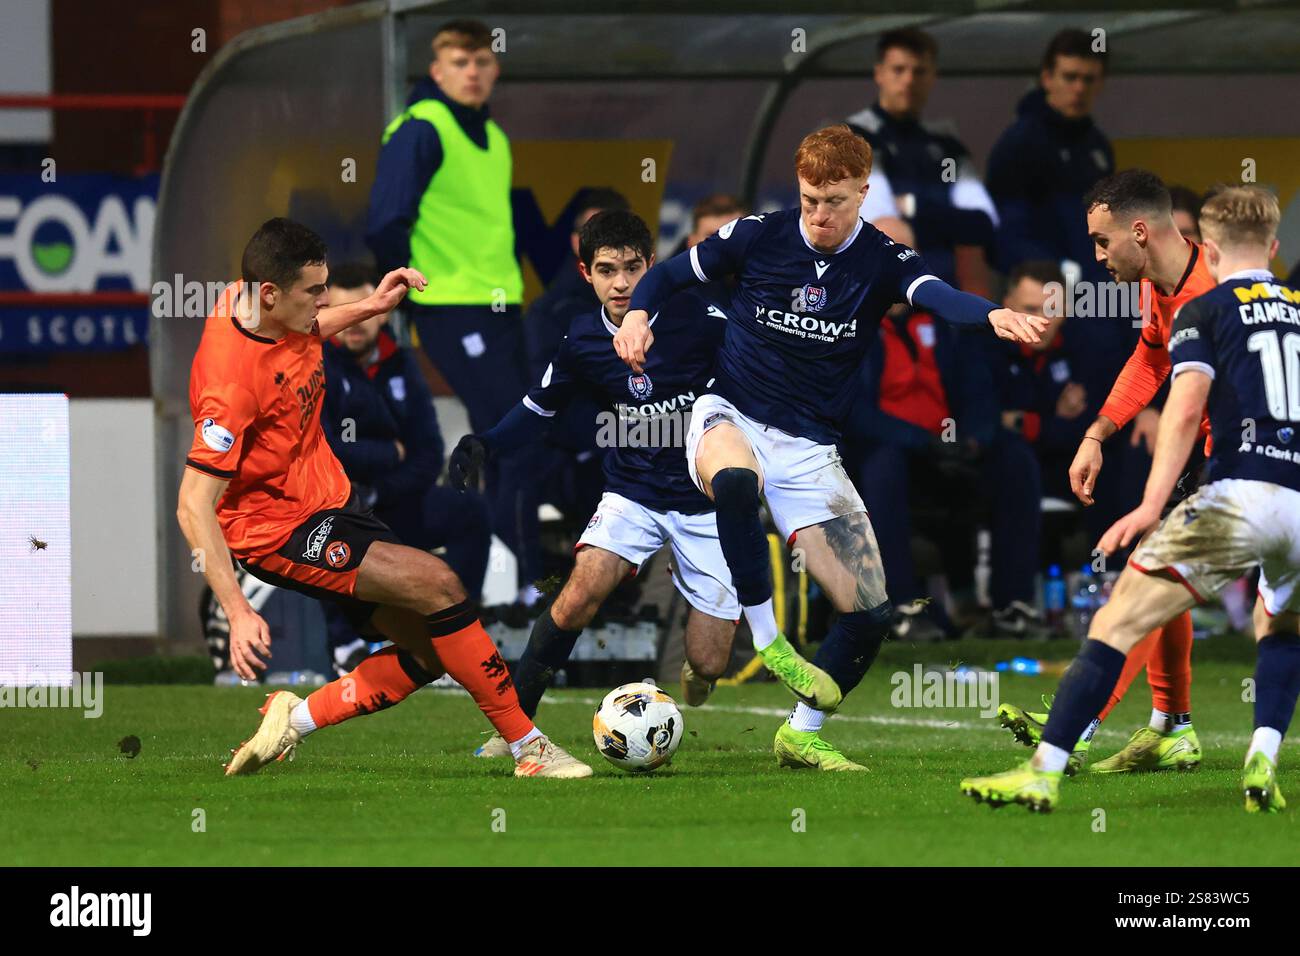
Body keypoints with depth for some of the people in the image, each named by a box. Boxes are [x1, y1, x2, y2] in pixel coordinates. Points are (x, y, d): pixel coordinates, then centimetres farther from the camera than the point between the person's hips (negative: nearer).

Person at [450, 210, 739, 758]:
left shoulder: (698, 319, -15)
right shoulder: (583, 342, -5)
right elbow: (541, 405, 11)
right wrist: (483, 445, -4)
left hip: (707, 504, -1)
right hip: (633, 494, 1)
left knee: (706, 666, -5)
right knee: (582, 592, -28)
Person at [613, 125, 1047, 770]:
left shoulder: (881, 261, -5)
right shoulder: (759, 237, -4)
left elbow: (938, 296, -27)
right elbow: (669, 274, 10)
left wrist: (994, 315, -48)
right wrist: (638, 315, -12)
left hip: (810, 449, 2)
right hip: (731, 418, -2)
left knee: (869, 614, -4)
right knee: (736, 480, -42)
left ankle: (801, 735, 18)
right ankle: (767, 641, -28)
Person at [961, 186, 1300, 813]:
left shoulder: (1204, 311, 7)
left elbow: (1185, 409, -8)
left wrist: (1152, 505, -15)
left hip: (1239, 496, -5)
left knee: (1116, 624, -3)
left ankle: (1044, 773, -11)